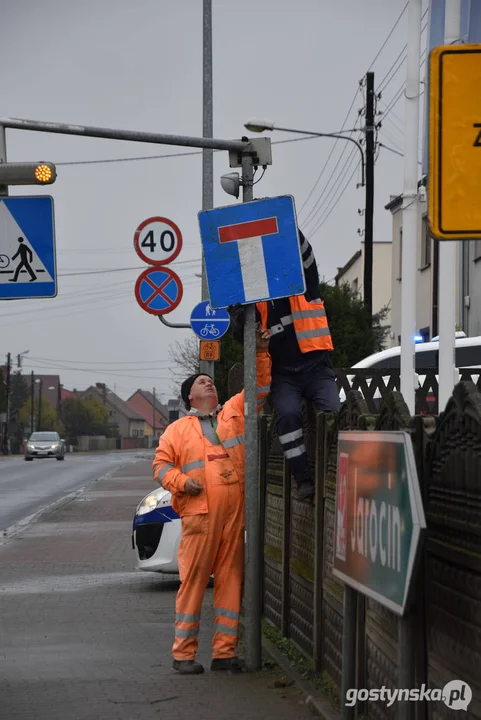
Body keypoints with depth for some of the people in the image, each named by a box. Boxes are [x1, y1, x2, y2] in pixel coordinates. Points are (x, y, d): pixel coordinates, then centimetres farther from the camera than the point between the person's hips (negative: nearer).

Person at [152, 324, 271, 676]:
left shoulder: (234, 413, 17)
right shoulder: (178, 429, 11)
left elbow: (259, 389, 16)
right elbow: (161, 464, 11)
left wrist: (261, 353, 6)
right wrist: (181, 481, -7)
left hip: (234, 512, 3)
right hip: (199, 513, -3)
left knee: (231, 579, 4)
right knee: (193, 579, -4)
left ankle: (225, 650, 10)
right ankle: (184, 652, 2)